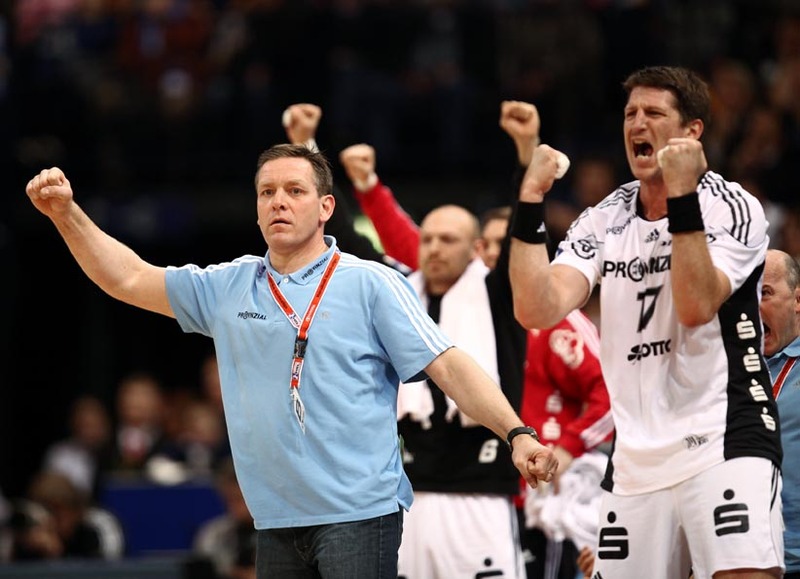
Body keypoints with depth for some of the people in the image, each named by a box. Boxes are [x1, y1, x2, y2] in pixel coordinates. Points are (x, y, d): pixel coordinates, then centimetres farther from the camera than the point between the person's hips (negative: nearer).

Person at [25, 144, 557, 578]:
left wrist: (516, 433, -16)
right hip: (276, 522, 5)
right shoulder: (229, 287, 13)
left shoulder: (372, 284, -1)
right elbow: (130, 279, 16)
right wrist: (67, 214, 4)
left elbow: (449, 366, -5)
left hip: (359, 516, -5)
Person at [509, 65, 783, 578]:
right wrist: (531, 199, -8)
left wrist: (681, 195, -21)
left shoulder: (733, 208, -3)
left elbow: (696, 307, -18)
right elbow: (537, 311, -5)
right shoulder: (604, 221, 10)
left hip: (725, 439, -5)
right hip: (636, 459, 5)